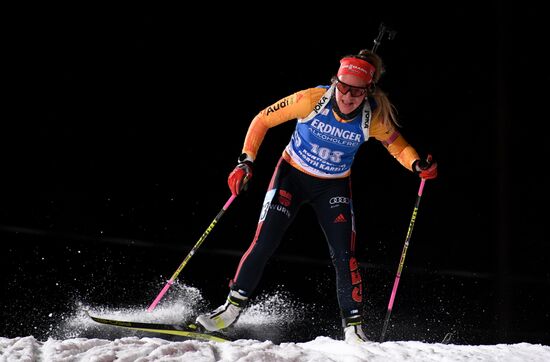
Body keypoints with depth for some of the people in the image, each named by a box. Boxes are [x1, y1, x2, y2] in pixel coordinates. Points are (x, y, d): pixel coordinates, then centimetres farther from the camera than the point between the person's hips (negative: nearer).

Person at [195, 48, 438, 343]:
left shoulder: (373, 119, -20)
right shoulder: (313, 100, -26)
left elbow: (398, 146, -3)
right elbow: (263, 120, -15)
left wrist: (417, 165, -24)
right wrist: (246, 161, -21)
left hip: (334, 187, 1)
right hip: (292, 175, -1)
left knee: (345, 256, -10)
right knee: (263, 244, -10)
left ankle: (353, 327, 2)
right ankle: (232, 307, 5)